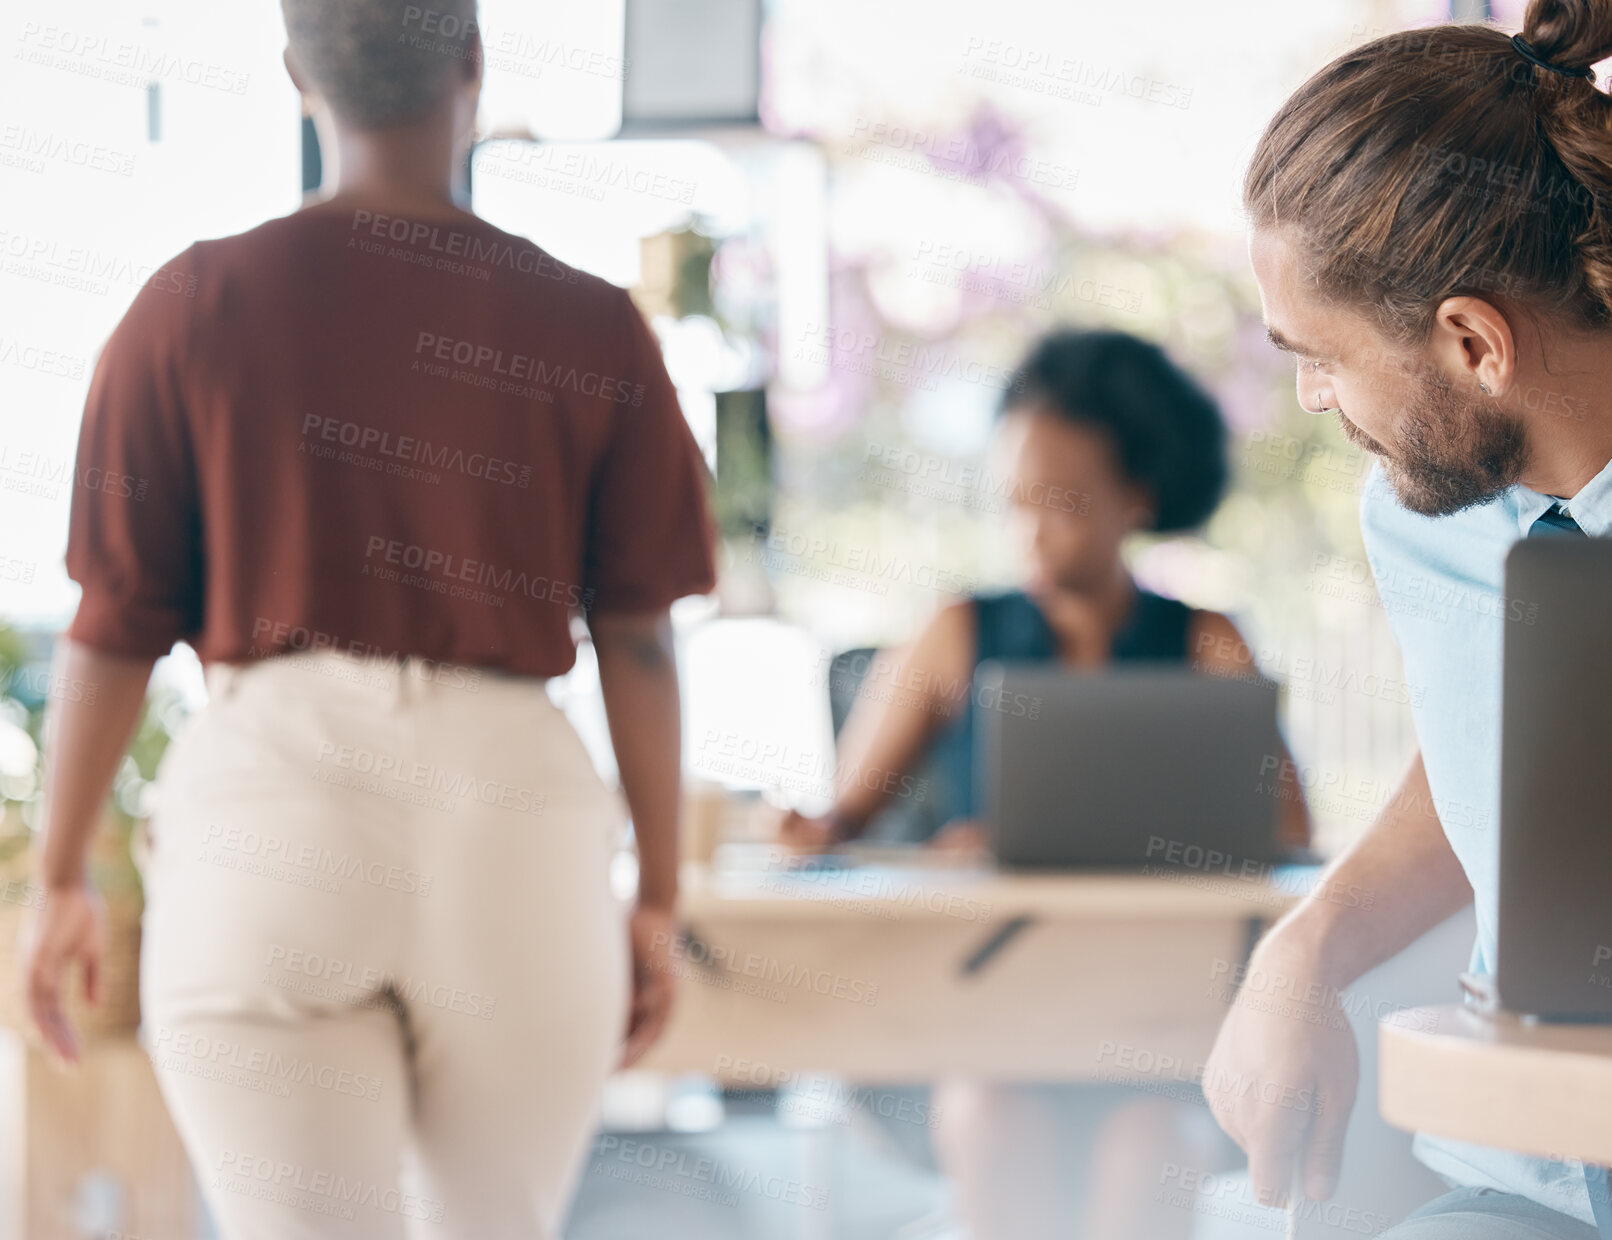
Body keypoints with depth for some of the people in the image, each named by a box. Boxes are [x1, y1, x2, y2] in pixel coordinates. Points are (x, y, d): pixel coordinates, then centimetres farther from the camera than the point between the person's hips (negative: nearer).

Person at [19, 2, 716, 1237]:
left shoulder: (193, 308, 1)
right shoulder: (591, 330, 2)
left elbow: (117, 625, 3)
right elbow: (639, 642, 2)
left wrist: (64, 881, 12)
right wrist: (657, 900, 11)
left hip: (270, 812, -1)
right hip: (512, 804, 1)